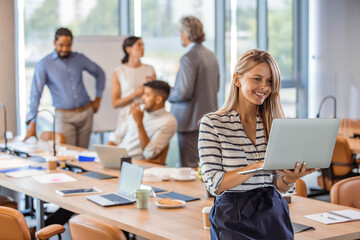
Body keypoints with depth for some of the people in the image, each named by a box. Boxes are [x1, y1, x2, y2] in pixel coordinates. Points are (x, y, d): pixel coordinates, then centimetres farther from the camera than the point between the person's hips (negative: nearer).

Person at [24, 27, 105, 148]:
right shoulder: (44, 64, -6)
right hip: (64, 117, -4)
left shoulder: (79, 59, 5)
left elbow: (99, 73, 21)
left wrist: (98, 99, 13)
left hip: (86, 113, 4)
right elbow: (36, 94, -10)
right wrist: (32, 125, -15)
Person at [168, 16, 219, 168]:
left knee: (191, 166, -4)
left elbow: (184, 92, -20)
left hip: (191, 121, -9)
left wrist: (167, 94, -3)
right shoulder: (211, 55, 11)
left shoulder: (188, 58, -17)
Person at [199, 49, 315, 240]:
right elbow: (214, 184, -9)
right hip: (233, 216, -4)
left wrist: (290, 177, -11)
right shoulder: (212, 124, -1)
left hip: (273, 214, 4)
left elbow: (280, 187, 13)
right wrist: (256, 166, -21)